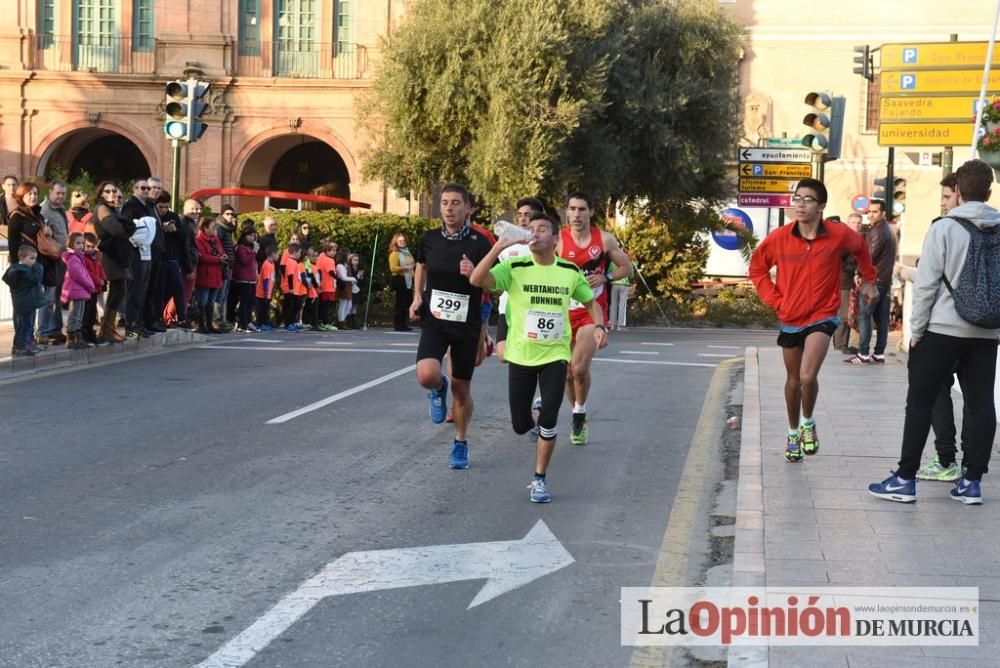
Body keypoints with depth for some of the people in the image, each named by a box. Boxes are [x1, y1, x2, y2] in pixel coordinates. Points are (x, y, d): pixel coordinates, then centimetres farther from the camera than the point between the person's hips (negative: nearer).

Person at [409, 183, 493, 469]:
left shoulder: (479, 243, -11)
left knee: (461, 388, 9)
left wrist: (475, 274, -27)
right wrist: (417, 297, 5)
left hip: (467, 325, -1)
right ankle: (438, 389, 15)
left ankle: (461, 443, 31)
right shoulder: (429, 239, -2)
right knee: (427, 376, -23)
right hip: (434, 320, 1)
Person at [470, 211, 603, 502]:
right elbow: (476, 280, -23)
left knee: (548, 421, -11)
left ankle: (540, 480, 6)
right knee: (520, 425, 6)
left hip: (555, 356, 0)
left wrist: (599, 327, -6)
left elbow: (591, 303, 13)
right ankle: (537, 417, 44)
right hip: (521, 356, 0)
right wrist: (500, 246, -29)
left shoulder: (570, 272, 0)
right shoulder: (514, 268, -9)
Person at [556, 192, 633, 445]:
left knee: (580, 368, -18)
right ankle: (579, 420, 30)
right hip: (564, 312, 1)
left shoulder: (605, 239, -1)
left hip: (593, 312, -1)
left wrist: (605, 277, -7)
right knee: (567, 373, 8)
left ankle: (579, 413, 6)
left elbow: (627, 267, 9)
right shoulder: (558, 240, -5)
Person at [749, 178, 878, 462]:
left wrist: (869, 280, 17)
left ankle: (808, 423, 7)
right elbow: (757, 267, 6)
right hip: (790, 319, 3)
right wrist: (774, 299, -2)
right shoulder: (779, 238, -11)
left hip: (822, 316, -2)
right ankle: (793, 434, 37)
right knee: (793, 380, 16)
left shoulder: (838, 235, -12)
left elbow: (861, 248, 11)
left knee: (808, 377, -22)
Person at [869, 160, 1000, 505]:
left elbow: (926, 284, -11)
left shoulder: (944, 228, -8)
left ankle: (905, 479, 1)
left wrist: (916, 330, -4)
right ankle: (971, 482, 9)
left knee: (920, 401, 2)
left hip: (943, 329, -4)